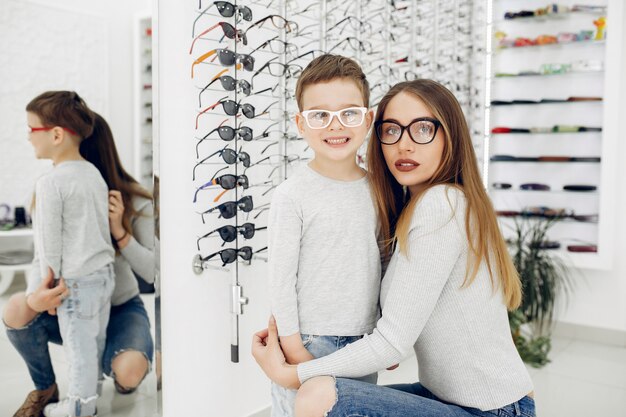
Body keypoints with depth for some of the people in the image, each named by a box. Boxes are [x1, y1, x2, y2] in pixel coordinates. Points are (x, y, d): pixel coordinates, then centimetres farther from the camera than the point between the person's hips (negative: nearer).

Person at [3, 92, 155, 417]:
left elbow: (152, 272, -16)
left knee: (129, 373, -32)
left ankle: (120, 369, 11)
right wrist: (39, 292, -35)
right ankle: (45, 388, 1)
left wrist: (119, 231, -31)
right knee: (16, 310, -29)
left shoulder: (134, 202, -14)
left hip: (120, 308, -2)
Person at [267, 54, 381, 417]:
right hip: (308, 345, -4)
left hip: (363, 344, 5)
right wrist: (294, 350, -11)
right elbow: (281, 280, -10)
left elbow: (386, 267, 10)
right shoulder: (293, 196, -12)